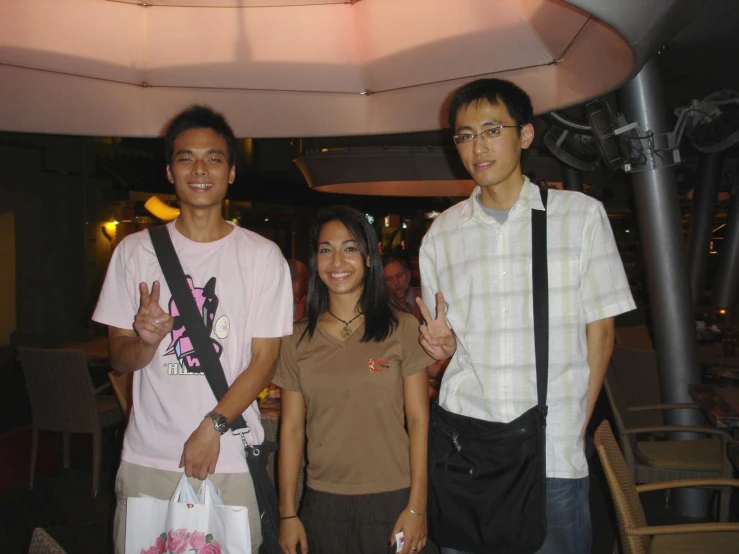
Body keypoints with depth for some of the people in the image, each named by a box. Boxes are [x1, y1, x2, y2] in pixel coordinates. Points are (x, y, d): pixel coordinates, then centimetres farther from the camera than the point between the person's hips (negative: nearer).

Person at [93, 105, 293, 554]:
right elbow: (119, 358, 6)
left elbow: (266, 359, -3)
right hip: (146, 459, 2)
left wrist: (213, 426, -13)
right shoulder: (135, 251, 5)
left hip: (232, 459, -1)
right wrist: (146, 340, -16)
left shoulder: (263, 255, 0)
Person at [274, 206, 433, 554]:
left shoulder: (402, 329, -3)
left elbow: (418, 420, -4)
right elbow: (291, 428, 4)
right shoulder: (298, 340, 3)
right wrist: (287, 513, 2)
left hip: (391, 499, -2)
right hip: (322, 501, 2)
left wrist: (417, 507, -7)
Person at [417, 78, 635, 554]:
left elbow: (600, 332, 2)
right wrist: (443, 342, -7)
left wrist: (576, 429, -2)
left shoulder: (581, 215, 1)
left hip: (555, 450, -2)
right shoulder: (441, 234, 8)